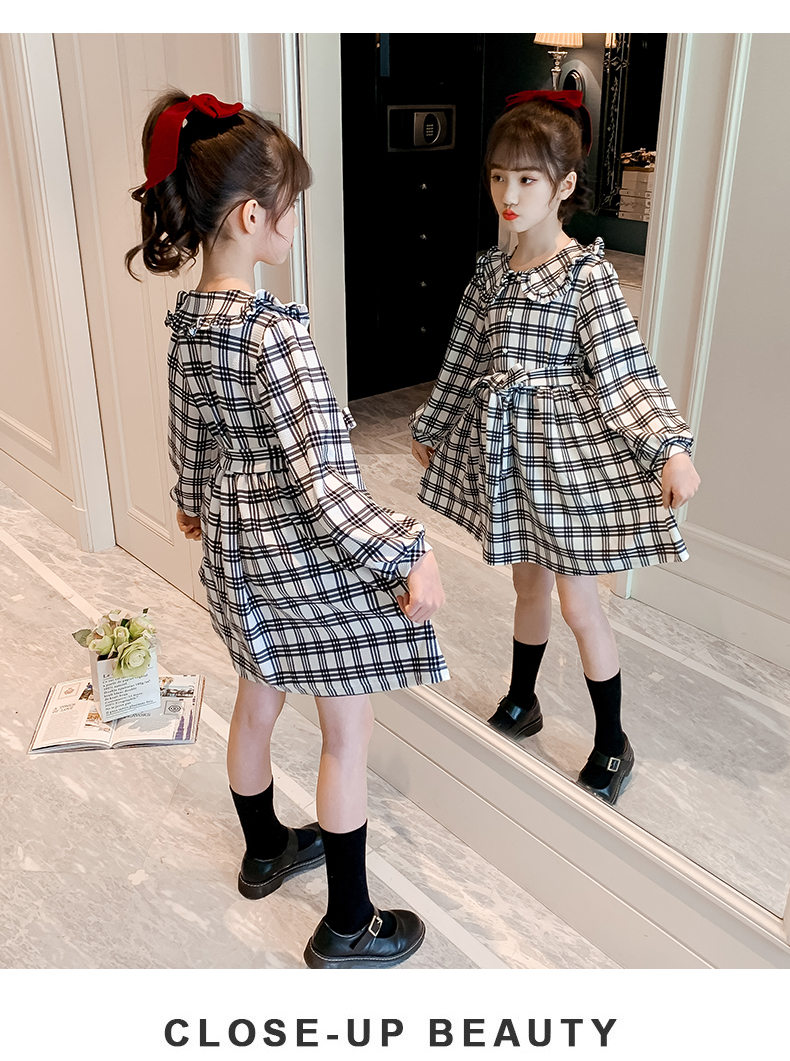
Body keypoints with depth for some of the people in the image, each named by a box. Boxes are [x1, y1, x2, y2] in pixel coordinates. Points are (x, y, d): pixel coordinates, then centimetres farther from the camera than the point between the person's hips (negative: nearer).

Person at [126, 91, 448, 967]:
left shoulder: (186, 319, -1)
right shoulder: (273, 331, -27)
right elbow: (322, 475, -29)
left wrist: (194, 499, 31)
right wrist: (408, 555, -23)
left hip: (236, 546, 9)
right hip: (308, 554, -8)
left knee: (257, 701, 25)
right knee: (348, 732, 8)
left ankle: (265, 852, 49)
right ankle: (348, 928, 23)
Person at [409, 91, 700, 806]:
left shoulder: (588, 273, -13)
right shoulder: (491, 270, 4)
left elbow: (625, 369, -16)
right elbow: (465, 360, 15)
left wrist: (671, 448, -28)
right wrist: (429, 426, 24)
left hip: (566, 446, -5)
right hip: (505, 445, 5)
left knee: (579, 604, 2)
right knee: (529, 583, 20)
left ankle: (613, 745, 21)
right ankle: (520, 705, 40)